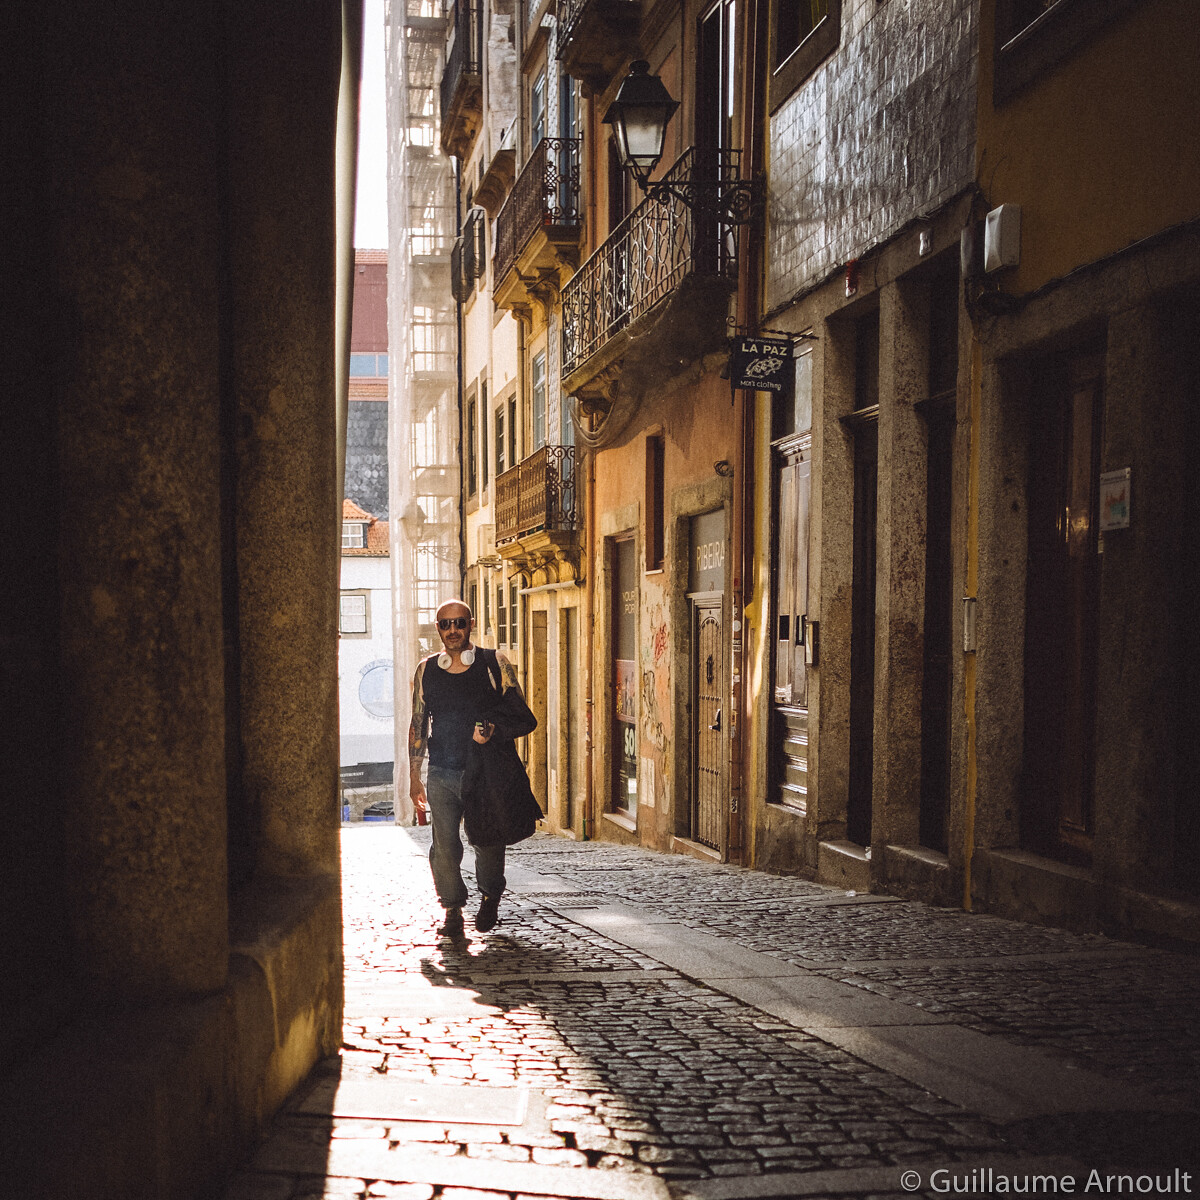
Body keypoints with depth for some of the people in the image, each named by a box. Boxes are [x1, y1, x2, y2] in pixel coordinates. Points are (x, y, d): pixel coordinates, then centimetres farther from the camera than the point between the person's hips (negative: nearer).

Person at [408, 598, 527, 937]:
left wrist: (494, 729, -17)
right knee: (444, 845, -3)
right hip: (441, 774, 2)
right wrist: (414, 776, 9)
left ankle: (490, 897, 29)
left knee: (488, 840, 3)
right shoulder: (426, 670, 8)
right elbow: (418, 725, 13)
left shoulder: (494, 663, 1)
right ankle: (452, 910, 13)